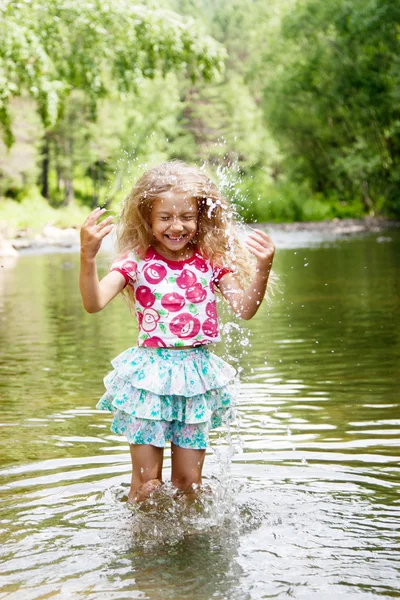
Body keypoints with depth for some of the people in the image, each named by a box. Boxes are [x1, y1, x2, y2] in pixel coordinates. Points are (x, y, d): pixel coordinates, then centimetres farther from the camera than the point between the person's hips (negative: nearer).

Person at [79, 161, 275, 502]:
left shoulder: (211, 261, 3)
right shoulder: (137, 262, -5)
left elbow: (244, 309, -1)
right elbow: (94, 303, -17)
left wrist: (262, 269, -17)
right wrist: (88, 256, -32)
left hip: (197, 374, 2)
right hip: (150, 374, -2)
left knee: (189, 481, 11)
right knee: (147, 482, 1)